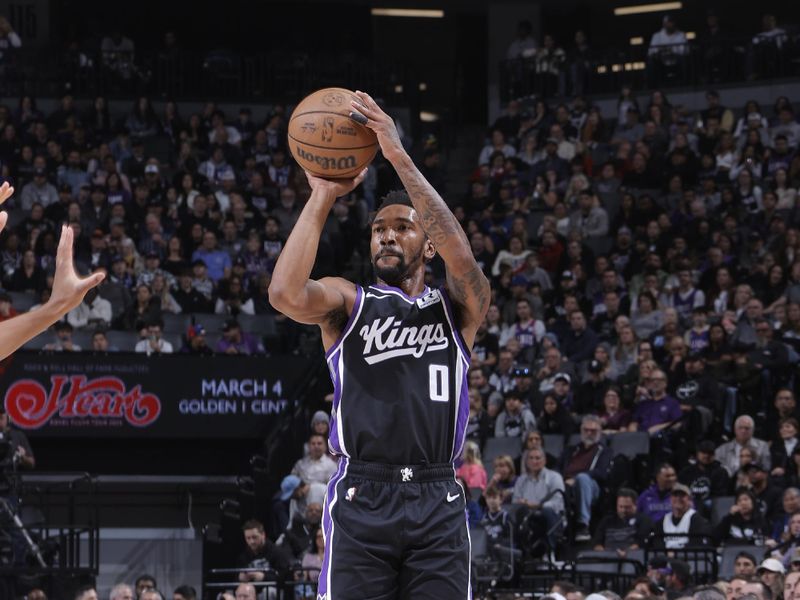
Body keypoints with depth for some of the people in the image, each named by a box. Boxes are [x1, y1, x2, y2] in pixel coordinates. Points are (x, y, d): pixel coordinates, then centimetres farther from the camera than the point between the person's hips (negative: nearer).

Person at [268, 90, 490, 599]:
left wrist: (399, 159, -12)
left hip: (437, 503, 1)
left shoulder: (457, 308, 14)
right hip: (361, 499, -1)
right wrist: (322, 197, -6)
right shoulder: (346, 303, 13)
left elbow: (462, 257, -9)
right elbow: (286, 294, -10)